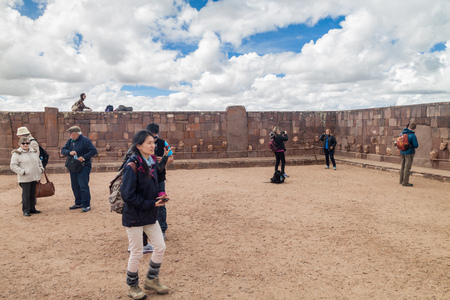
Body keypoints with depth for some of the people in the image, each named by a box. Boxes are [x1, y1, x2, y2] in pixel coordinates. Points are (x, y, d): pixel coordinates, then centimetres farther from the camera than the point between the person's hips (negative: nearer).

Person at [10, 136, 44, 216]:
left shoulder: (34, 152, 15)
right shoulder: (16, 153, -4)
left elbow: (39, 162, 26)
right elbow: (13, 166, -9)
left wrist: (41, 169, 10)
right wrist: (22, 172, -17)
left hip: (35, 177, 6)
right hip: (25, 178, -5)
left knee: (33, 194, 12)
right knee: (26, 194, -2)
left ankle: (32, 208, 22)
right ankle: (26, 210, 8)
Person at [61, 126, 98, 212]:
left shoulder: (85, 140, -9)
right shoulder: (70, 141, 12)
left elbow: (94, 151, -13)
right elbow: (63, 150, 10)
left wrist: (84, 157, -21)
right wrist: (69, 152, -11)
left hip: (84, 167, -7)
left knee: (83, 186, -10)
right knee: (75, 186, 12)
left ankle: (86, 205, -3)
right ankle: (78, 203, 25)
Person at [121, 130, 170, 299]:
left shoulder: (151, 163, 3)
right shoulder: (132, 166, -20)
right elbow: (127, 195, -22)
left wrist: (159, 196, -4)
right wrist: (150, 204, -18)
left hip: (150, 215, 7)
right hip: (134, 216, -7)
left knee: (160, 247, 10)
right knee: (137, 253, 7)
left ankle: (151, 280, 31)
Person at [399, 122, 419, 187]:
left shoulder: (402, 133, 3)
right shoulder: (412, 135, -17)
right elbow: (416, 146, -15)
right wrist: (416, 142, 6)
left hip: (402, 152, 7)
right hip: (409, 153, -7)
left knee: (403, 166, 15)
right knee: (407, 167, -3)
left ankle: (401, 180, 23)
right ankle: (405, 182, -1)